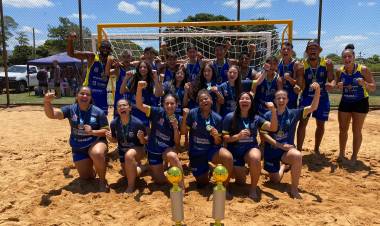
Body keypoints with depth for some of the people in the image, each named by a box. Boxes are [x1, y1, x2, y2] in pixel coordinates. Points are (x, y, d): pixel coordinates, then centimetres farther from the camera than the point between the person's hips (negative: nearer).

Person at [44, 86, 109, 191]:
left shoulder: (98, 112, -13)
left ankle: (102, 180, -14)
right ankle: (92, 171, 46)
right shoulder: (71, 109, -9)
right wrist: (47, 102, -41)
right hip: (78, 148, 3)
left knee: (97, 154, -40)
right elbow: (52, 114, -21)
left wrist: (92, 132, -29)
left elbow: (106, 131, -11)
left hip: (96, 142, -3)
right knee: (85, 177, 7)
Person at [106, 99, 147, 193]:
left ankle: (131, 186, -21)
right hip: (122, 151, 5)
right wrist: (110, 138, -20)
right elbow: (115, 140, 1)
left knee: (129, 155, -39)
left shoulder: (138, 123, -27)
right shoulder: (114, 123, -16)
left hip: (137, 149, -5)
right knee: (127, 174, 17)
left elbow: (144, 142, -15)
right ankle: (136, 166, 52)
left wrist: (141, 138, -37)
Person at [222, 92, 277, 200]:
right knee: (240, 181, -2)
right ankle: (238, 170, 37)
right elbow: (225, 138, -6)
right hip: (234, 150, -1)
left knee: (255, 158, -36)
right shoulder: (230, 117, -6)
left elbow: (273, 128, -6)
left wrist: (273, 111, -18)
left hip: (251, 148, 1)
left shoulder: (255, 118, 2)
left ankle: (253, 189, -13)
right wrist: (238, 136, -23)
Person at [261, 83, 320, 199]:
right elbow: (263, 134, -9)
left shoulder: (293, 113, -2)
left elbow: (313, 107, -12)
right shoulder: (268, 115, -5)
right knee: (275, 180, 6)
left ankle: (294, 189, -19)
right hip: (271, 150, 1)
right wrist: (280, 145, -18)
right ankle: (283, 167, 43)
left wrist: (317, 90, -27)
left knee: (297, 155, -36)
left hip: (287, 149, -1)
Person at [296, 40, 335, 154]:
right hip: (306, 97, -1)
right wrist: (299, 72, -26)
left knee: (321, 124, 11)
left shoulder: (327, 63, -8)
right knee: (302, 123, -7)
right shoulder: (302, 65, -10)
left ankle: (316, 149, 30)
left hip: (322, 98, 2)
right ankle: (298, 150, 2)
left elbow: (332, 79, -11)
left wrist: (331, 85, -33)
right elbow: (301, 86, -10)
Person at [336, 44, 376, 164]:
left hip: (360, 103, -4)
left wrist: (364, 83, -32)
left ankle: (354, 157, 17)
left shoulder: (363, 69, -15)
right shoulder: (339, 71, -4)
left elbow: (373, 88, -13)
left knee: (356, 131, 2)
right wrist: (339, 87, -13)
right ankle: (341, 154, 28)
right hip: (345, 102, 4)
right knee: (343, 130, 11)